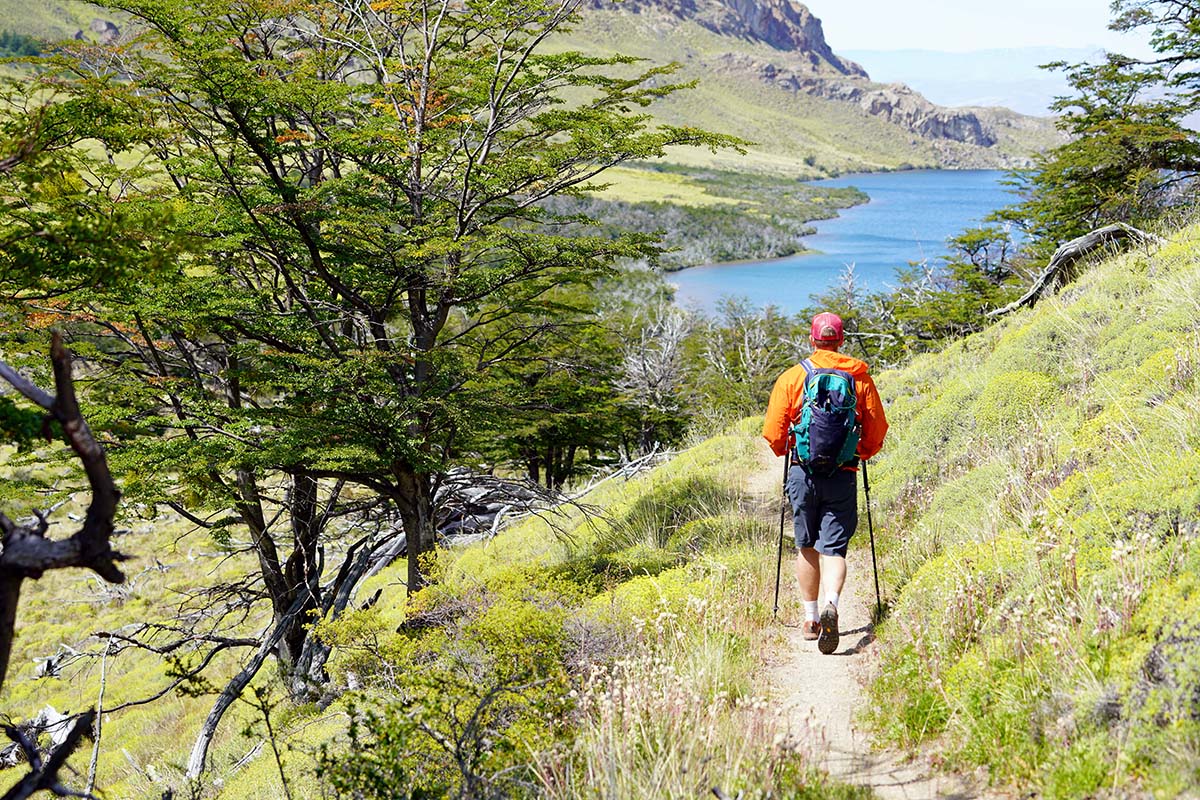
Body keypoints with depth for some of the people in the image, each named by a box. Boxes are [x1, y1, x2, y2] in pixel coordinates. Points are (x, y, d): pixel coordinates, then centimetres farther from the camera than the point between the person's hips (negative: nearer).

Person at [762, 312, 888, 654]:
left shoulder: (791, 377, 1)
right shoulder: (861, 378, 4)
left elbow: (773, 434, -1)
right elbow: (877, 432, 5)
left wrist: (785, 451, 21)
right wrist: (862, 453, 26)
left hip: (803, 473, 0)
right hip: (843, 475, 0)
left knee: (808, 547, 15)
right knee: (833, 548, -1)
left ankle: (811, 619, 19)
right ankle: (830, 604, -27)